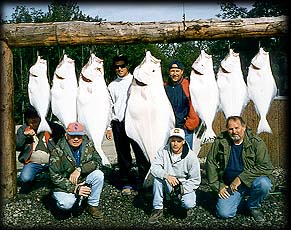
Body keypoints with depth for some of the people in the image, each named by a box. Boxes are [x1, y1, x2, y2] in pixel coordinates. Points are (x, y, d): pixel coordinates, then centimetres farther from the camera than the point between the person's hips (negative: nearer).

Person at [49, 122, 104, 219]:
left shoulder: (88, 145, -5)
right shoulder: (58, 152, -16)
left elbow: (98, 161, -12)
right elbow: (55, 177, -17)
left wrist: (79, 169, -27)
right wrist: (74, 189, -27)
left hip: (83, 181, 4)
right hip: (64, 186, -3)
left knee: (99, 174, -24)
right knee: (66, 204, -33)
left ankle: (93, 205, -5)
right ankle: (80, 199, 3)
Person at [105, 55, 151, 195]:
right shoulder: (112, 86, 17)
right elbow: (110, 107, 18)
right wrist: (109, 127, 12)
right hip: (118, 124, 3)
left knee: (141, 153, -6)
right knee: (123, 156, 7)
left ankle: (143, 182, 2)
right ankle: (126, 183, 15)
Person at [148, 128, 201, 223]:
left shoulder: (191, 157, -15)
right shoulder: (163, 151, -11)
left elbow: (195, 180, -10)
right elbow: (154, 167, -20)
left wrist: (182, 190, -22)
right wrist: (167, 176, -38)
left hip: (185, 186, -2)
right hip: (169, 186, 2)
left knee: (188, 204, -31)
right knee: (158, 176, -29)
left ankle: (187, 205, 11)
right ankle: (158, 209, -15)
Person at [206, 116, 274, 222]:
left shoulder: (256, 142, -10)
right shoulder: (220, 141, -3)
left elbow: (266, 167, -16)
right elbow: (210, 163, 3)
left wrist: (241, 178, -21)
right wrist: (217, 186, -4)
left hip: (251, 181, -1)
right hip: (230, 185, 2)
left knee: (263, 183, -34)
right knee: (224, 213, -16)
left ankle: (253, 206, 0)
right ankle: (239, 198, 19)